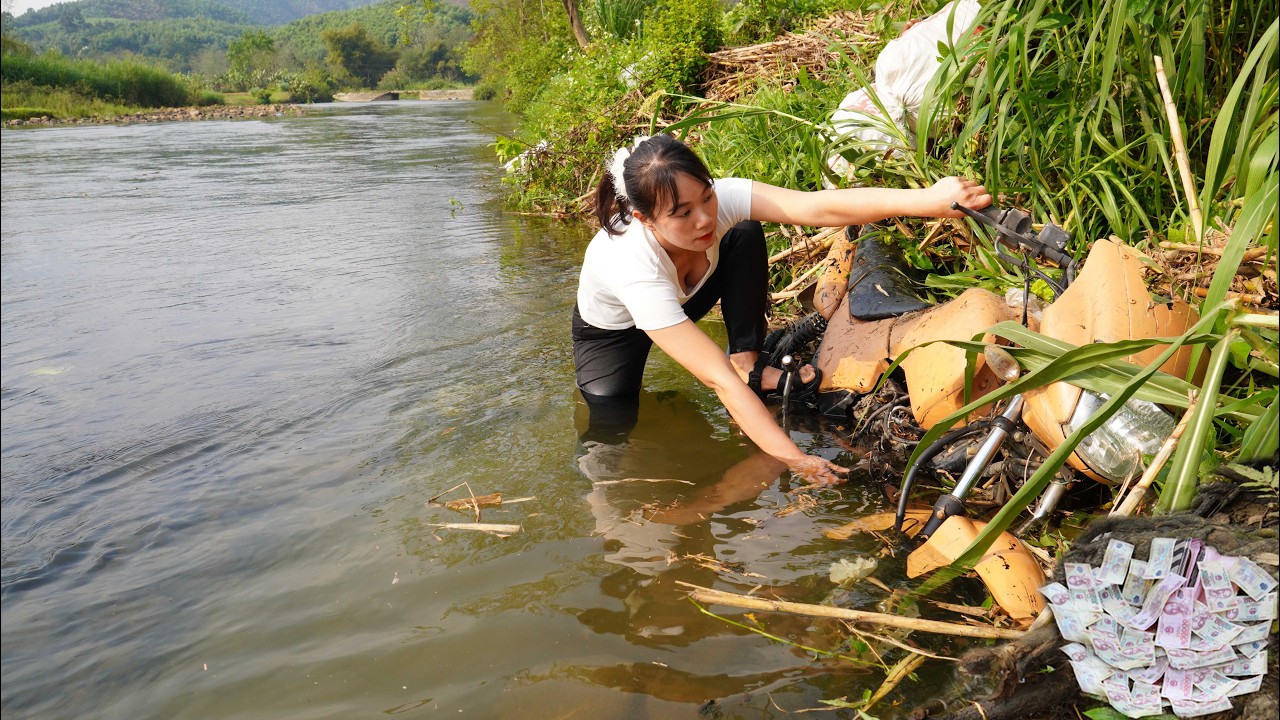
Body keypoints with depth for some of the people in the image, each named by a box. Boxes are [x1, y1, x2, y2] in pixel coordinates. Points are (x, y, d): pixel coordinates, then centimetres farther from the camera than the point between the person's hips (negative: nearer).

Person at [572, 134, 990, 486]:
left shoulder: (716, 201, -33)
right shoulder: (634, 265, -44)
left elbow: (820, 207, -46)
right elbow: (719, 379, -46)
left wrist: (928, 200, -59)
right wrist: (795, 461, -49)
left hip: (678, 304, 4)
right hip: (614, 329, -3)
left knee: (745, 234, -23)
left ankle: (749, 363, -13)